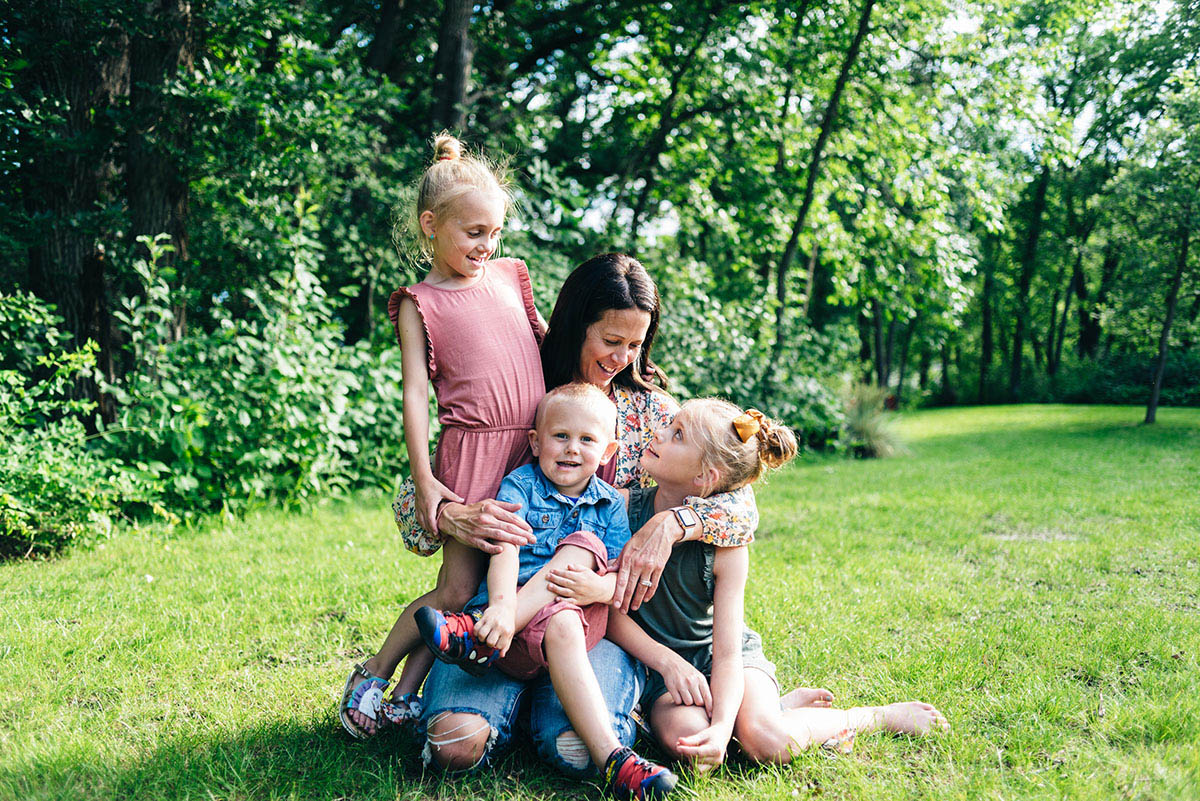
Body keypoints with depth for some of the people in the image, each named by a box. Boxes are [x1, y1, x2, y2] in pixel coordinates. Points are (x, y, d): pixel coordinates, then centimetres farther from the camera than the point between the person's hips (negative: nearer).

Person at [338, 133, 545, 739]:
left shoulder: (510, 276, 15)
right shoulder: (420, 304, 1)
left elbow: (547, 341, 29)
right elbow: (415, 393, -5)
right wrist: (423, 478, -11)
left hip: (532, 448, 5)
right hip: (471, 447, -5)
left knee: (491, 584, 4)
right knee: (458, 590, -5)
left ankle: (407, 694, 15)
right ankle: (371, 676, 15)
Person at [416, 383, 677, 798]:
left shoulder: (611, 505, 13)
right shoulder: (519, 486, 5)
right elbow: (504, 548, -14)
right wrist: (502, 606, -34)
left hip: (583, 614, 3)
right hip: (518, 622, -3)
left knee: (584, 545, -24)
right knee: (559, 626, -36)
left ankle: (478, 635, -30)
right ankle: (611, 761, -43)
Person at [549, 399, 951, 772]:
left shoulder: (727, 547, -19)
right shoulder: (624, 506, -14)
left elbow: (727, 655, -19)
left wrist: (722, 728, -36)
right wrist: (669, 662, -24)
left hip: (725, 654, -2)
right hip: (657, 663, 2)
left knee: (766, 742, -28)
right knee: (683, 739, -30)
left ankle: (879, 715, 1)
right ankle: (787, 704, -2)